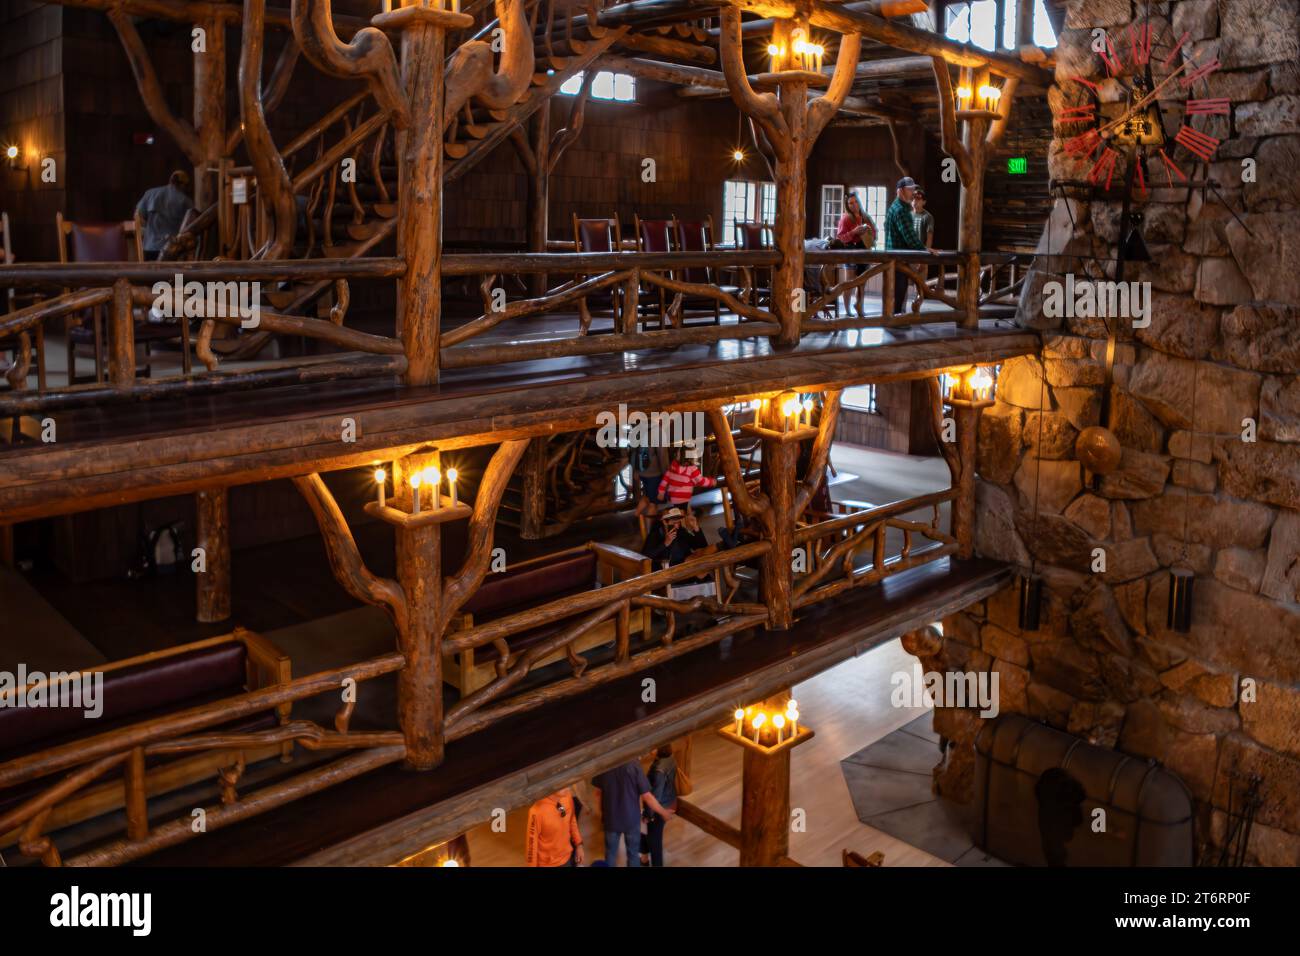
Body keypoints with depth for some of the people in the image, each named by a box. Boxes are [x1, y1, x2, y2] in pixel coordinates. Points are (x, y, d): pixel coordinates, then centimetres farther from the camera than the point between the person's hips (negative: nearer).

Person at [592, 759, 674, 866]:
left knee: (610, 852, 21)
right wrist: (663, 812, -3)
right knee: (633, 853, 19)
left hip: (610, 817, 2)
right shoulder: (633, 765, -25)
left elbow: (598, 791, -1)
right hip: (631, 818, -2)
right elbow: (646, 796, -19)